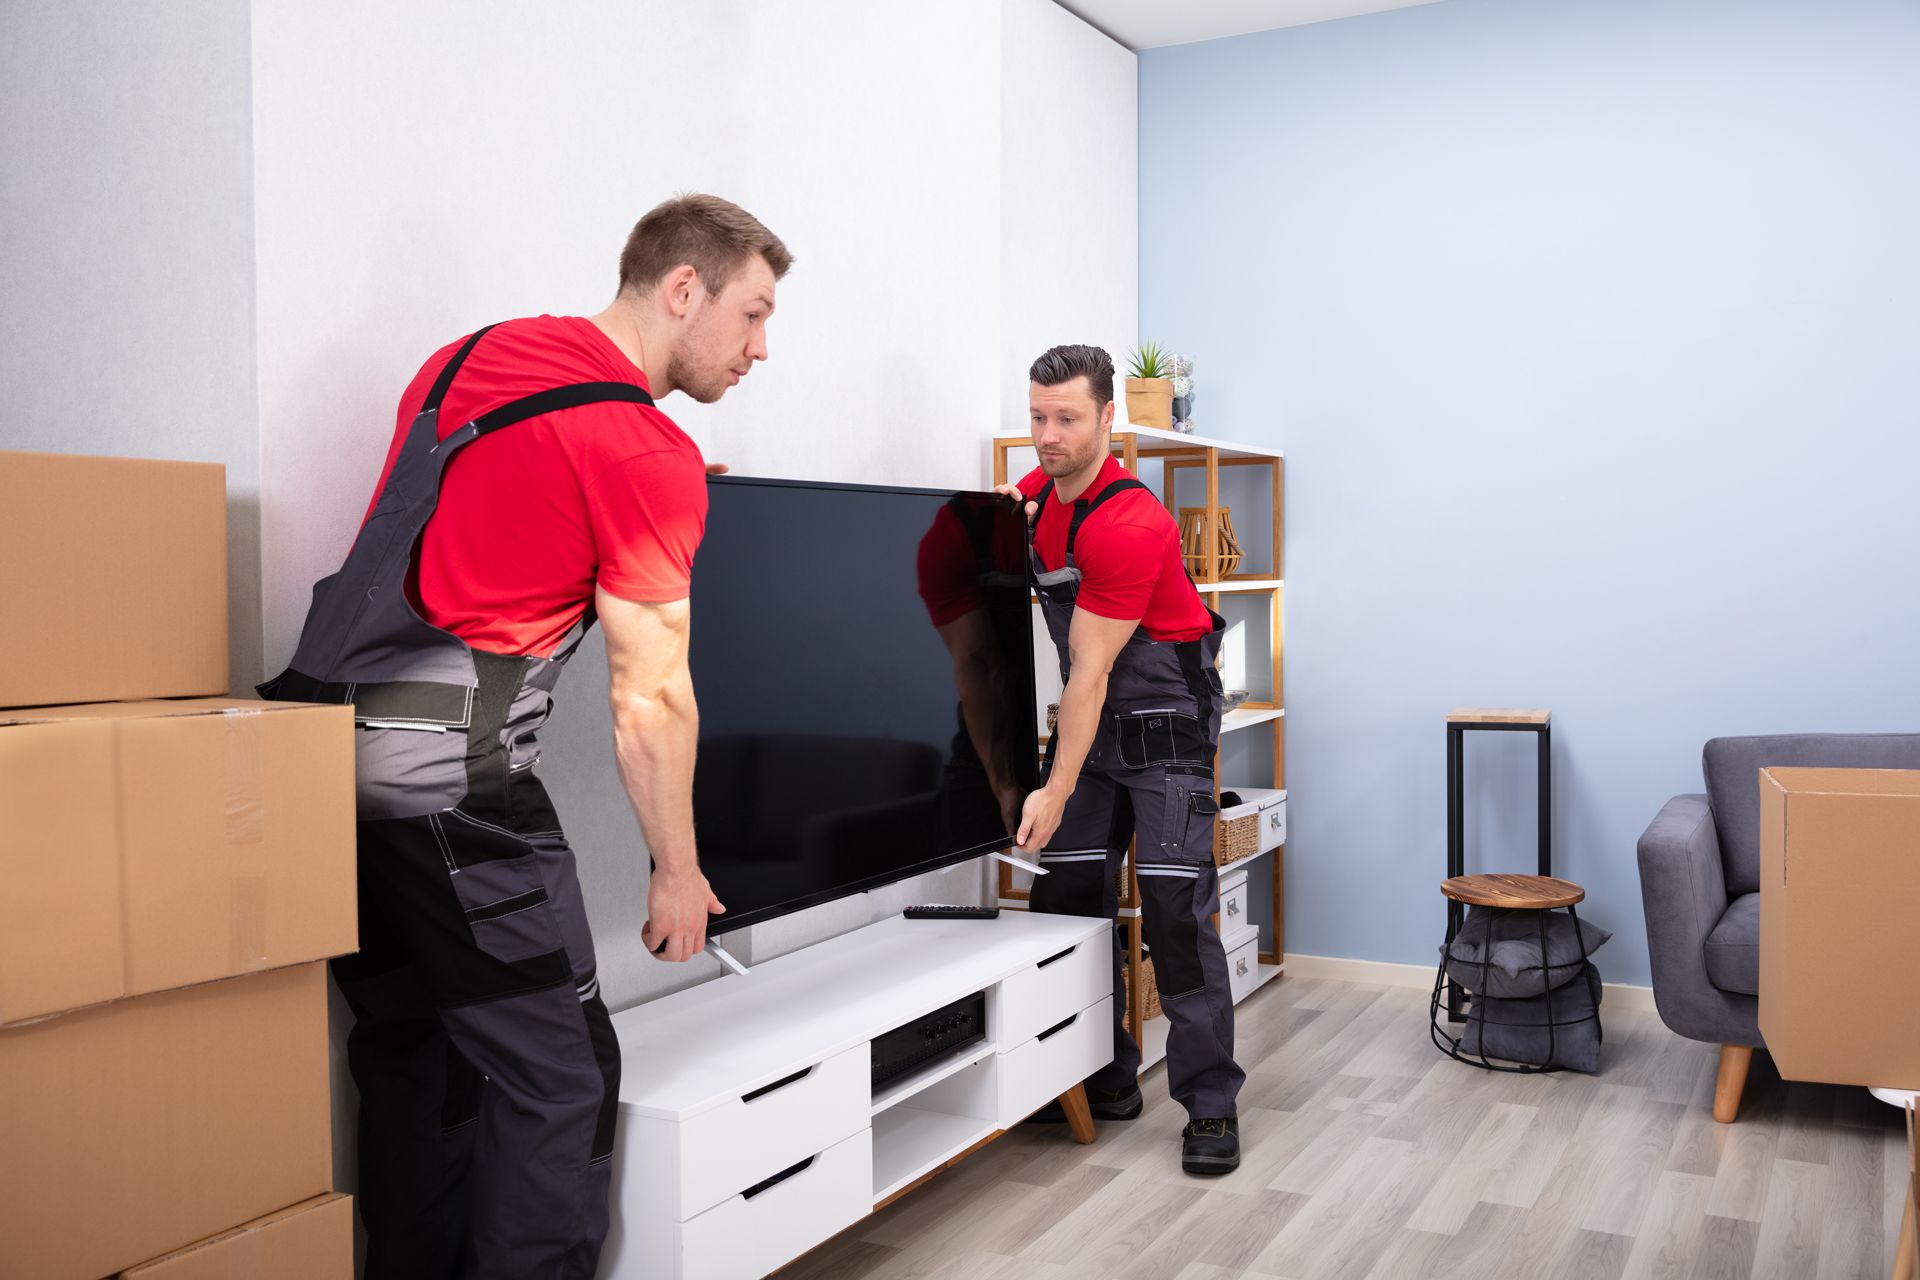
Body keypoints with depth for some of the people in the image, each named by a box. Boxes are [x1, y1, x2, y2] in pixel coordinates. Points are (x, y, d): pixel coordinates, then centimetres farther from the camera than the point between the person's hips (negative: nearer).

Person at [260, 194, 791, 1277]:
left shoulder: (470, 354, 14)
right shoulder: (650, 454, -11)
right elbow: (651, 702, -10)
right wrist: (679, 873, 0)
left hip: (328, 737, 9)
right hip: (452, 777, -9)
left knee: (412, 1057, 20)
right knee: (560, 1077, 1)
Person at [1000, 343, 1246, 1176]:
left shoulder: (1128, 525, -24)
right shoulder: (1033, 493, 1)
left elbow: (1091, 672, -24)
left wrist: (1057, 791, -22)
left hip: (1165, 723, -8)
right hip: (1088, 717, 8)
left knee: (1175, 909, -10)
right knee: (1065, 896, 6)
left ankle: (1211, 1105, 2)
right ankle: (1106, 1081, 19)